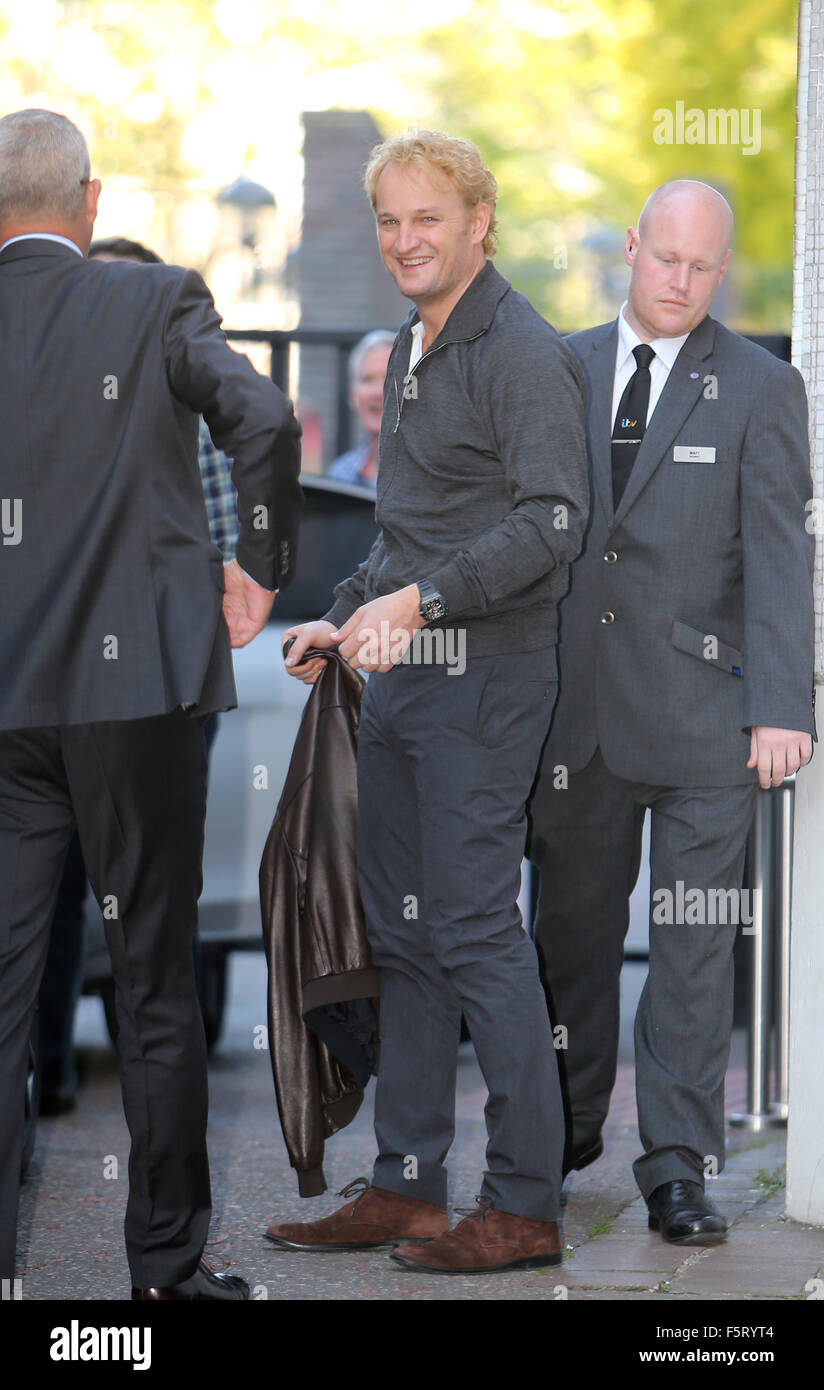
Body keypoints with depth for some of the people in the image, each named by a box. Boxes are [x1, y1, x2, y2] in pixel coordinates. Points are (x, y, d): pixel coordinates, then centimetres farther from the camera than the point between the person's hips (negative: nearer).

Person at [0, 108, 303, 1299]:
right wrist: (259, 570, -4)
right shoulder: (154, 305, -4)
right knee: (156, 983, 6)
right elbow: (260, 417, -18)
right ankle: (168, 1263, 11)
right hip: (135, 680, -2)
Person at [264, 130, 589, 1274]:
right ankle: (406, 1188, 17)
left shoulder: (522, 354, -12)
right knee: (402, 933, 11)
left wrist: (421, 599, -26)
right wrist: (346, 619, 19)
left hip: (486, 677, -9)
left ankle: (526, 1205, -2)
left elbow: (550, 525, -21)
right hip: (401, 672, 9)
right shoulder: (410, 353, 17)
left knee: (476, 932, -8)